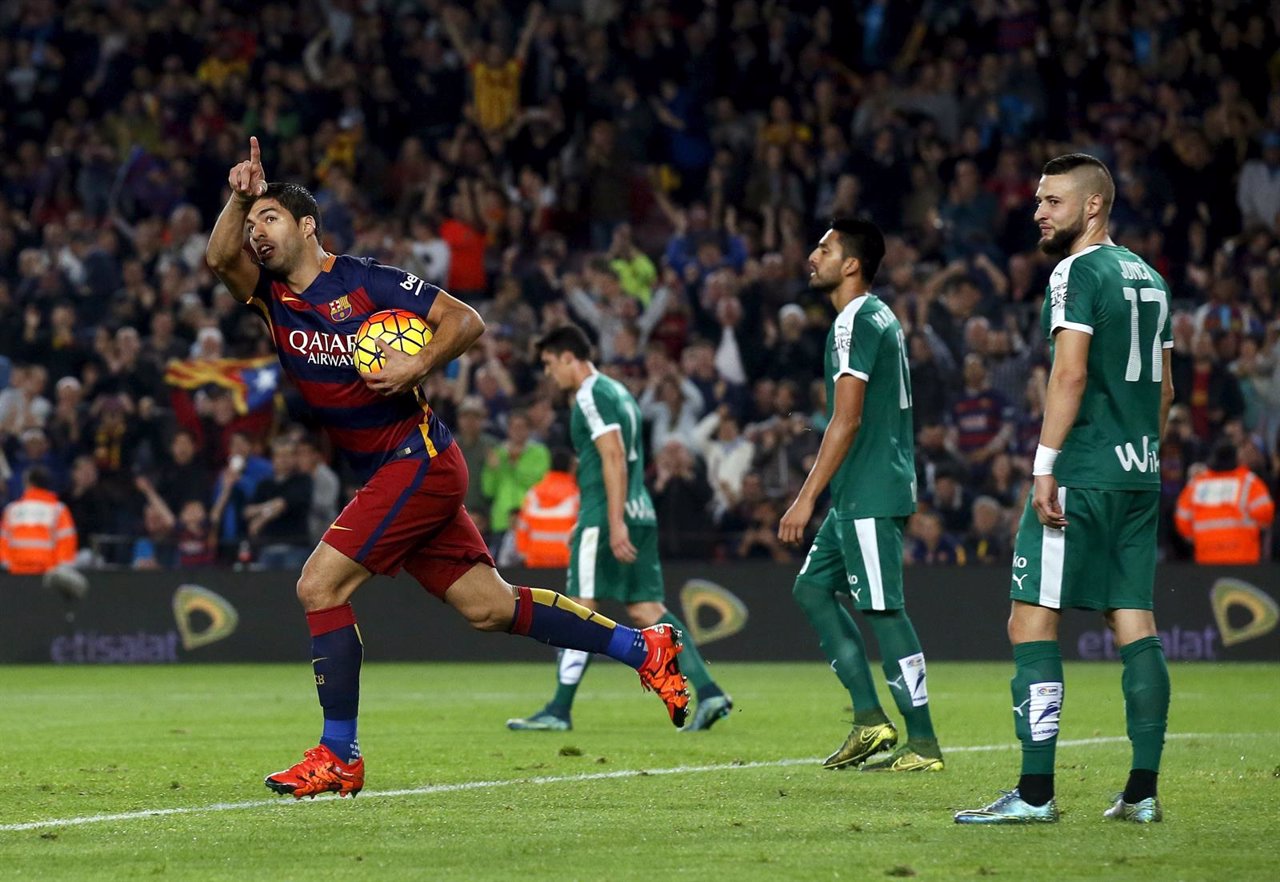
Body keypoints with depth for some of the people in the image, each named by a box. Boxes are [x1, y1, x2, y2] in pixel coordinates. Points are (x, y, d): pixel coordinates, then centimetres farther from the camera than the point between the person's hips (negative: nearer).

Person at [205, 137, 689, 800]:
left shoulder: (366, 281, -7)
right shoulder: (271, 299, 10)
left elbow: (466, 321, -7)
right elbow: (220, 257, -8)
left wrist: (417, 367, -22)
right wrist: (238, 198, -22)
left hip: (418, 460, -7)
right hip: (386, 474, 7)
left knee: (319, 587, -15)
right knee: (488, 607, 8)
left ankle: (338, 757, -9)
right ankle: (645, 649, 19)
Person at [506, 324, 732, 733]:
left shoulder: (591, 396, -8)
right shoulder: (617, 392, 21)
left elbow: (614, 458, -18)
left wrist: (615, 523, -23)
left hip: (606, 515, -9)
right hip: (641, 515, 9)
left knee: (581, 609, -4)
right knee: (646, 609, 5)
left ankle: (559, 711, -1)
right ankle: (708, 693, -5)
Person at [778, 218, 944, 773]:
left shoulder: (855, 323, -14)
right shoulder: (882, 318, 17)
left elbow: (847, 421, -19)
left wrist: (807, 498, -18)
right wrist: (820, 495, 25)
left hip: (868, 496, -11)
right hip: (860, 497, 11)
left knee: (883, 611, -7)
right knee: (812, 588, 13)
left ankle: (923, 744, -4)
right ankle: (869, 718, 10)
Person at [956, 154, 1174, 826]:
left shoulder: (1079, 272, -8)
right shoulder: (1147, 278, 17)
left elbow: (1070, 374, -18)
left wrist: (1044, 464, -18)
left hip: (1080, 475, -9)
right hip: (1139, 476, 9)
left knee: (1031, 623, -7)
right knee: (1134, 624, 7)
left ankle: (1035, 792, -11)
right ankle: (1143, 792, 5)